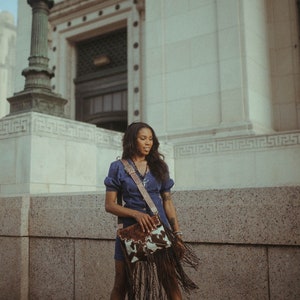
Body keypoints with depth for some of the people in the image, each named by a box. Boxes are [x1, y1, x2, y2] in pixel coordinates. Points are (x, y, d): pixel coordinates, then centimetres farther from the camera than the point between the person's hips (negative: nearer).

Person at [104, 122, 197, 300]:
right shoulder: (118, 167, 0)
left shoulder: (159, 166, 8)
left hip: (160, 228, 2)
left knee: (171, 281, -2)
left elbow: (168, 202, 9)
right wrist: (136, 214, -18)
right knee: (121, 285, 6)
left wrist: (177, 232, 1)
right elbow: (110, 205, -3)